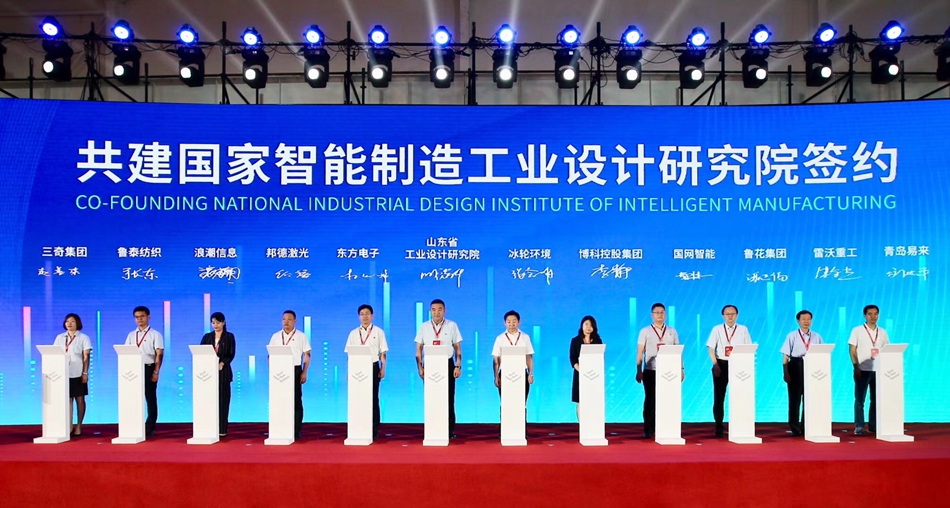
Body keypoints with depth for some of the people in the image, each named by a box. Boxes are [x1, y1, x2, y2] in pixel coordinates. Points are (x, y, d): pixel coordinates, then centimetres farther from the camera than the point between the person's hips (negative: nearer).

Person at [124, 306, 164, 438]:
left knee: (151, 399, 2)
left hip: (149, 368, -4)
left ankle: (150, 428, 8)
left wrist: (156, 372, -14)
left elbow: (159, 354, -6)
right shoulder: (131, 335, 12)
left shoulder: (155, 334, 0)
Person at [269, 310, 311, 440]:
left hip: (295, 370, -2)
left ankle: (296, 431, 4)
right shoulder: (275, 336, 11)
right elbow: (270, 355, 12)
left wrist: (304, 373, -6)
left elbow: (307, 356, 2)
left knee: (296, 401, 0)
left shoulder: (301, 336, 3)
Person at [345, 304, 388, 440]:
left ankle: (374, 430, 5)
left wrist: (383, 369, -3)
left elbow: (383, 353, 4)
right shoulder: (353, 333, 9)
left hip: (373, 367, -2)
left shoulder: (379, 332, 5)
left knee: (373, 399, 1)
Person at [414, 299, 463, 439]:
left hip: (447, 364, -1)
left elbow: (458, 348, 2)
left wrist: (458, 366, -5)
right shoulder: (424, 327, 5)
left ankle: (450, 431, 9)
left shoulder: (452, 326, 2)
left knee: (448, 399, 2)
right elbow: (418, 349, 6)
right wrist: (420, 367, -1)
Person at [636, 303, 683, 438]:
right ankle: (648, 430, 8)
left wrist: (681, 369, 3)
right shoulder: (645, 331, 4)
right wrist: (639, 371, -5)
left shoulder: (672, 332, 11)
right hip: (650, 371, -1)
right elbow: (640, 353, 2)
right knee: (650, 400, 2)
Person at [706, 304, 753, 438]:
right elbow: (711, 349, 0)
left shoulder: (743, 330, 4)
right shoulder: (717, 329, 3)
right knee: (719, 397, 1)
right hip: (721, 364, 0)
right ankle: (719, 428, 8)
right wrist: (715, 365, -11)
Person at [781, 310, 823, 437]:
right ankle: (795, 429, 9)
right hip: (796, 367, -2)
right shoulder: (792, 336, 0)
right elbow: (785, 356, -2)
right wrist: (786, 373, -9)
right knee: (794, 399, 2)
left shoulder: (816, 336, 7)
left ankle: (806, 428, 17)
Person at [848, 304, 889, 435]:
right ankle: (859, 426, 4)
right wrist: (856, 367, -9)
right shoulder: (857, 331, 0)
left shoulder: (882, 332, 10)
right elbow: (852, 350, -2)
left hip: (878, 370, 3)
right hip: (862, 370, -3)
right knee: (860, 399, 0)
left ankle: (873, 426, 14)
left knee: (876, 399, 6)